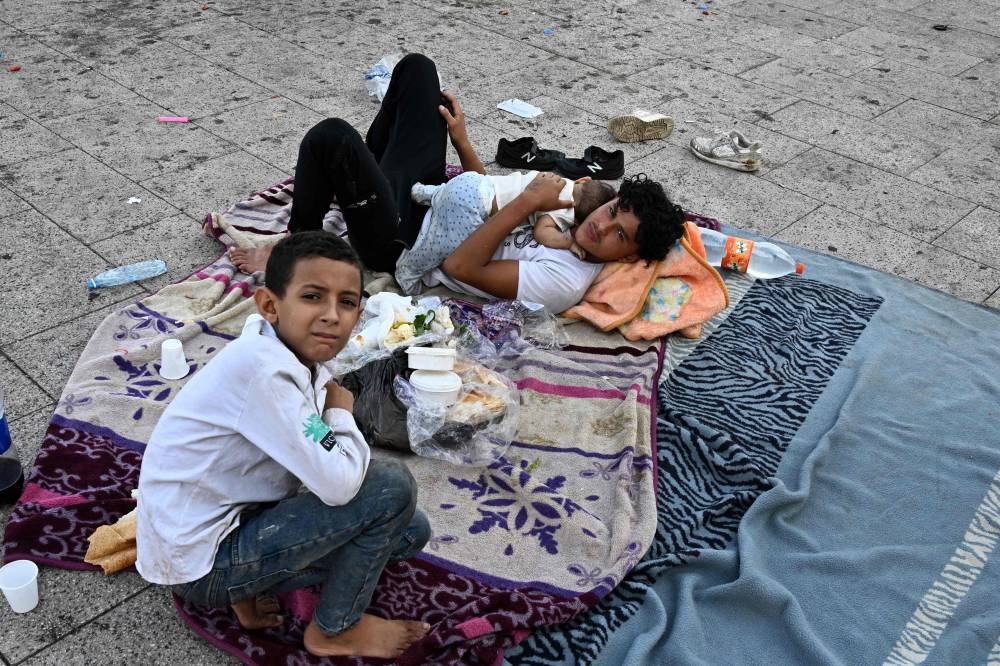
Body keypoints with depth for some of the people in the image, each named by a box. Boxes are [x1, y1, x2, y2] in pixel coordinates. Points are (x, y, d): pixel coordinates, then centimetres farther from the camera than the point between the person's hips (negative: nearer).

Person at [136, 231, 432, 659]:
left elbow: (325, 476, 3)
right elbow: (338, 485, -28)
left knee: (410, 530, 12)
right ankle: (335, 629, 5)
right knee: (392, 487, -17)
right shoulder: (261, 369, -28)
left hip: (241, 517, 9)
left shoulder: (300, 357, 0)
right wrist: (341, 412, -12)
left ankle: (250, 590, 11)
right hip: (202, 563, -9)